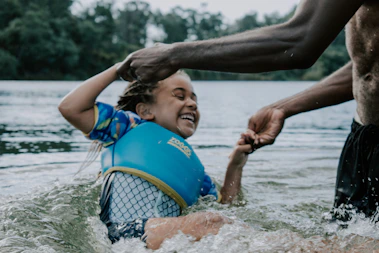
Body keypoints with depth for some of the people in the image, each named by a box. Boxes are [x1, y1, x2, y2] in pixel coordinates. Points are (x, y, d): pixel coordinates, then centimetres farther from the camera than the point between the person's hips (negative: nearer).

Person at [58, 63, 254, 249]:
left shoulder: (192, 166, 32)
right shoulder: (133, 125, 16)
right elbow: (70, 108, 7)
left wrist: (236, 166, 22)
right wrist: (118, 69, 13)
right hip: (124, 232, -6)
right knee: (209, 222, -32)